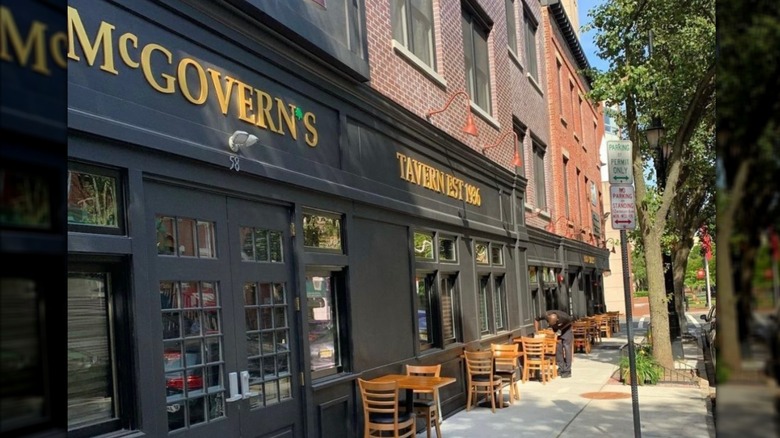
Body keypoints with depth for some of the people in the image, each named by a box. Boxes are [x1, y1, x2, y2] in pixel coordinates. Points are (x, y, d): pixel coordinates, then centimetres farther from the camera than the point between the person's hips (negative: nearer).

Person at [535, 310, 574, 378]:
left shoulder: (563, 317, -39)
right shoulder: (546, 315, -32)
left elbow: (572, 320, -17)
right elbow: (537, 320, -12)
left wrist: (561, 329, -20)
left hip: (565, 328, -3)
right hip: (556, 330, 4)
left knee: (567, 347, -11)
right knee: (557, 348, -4)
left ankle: (567, 371, -8)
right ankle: (561, 369, 6)